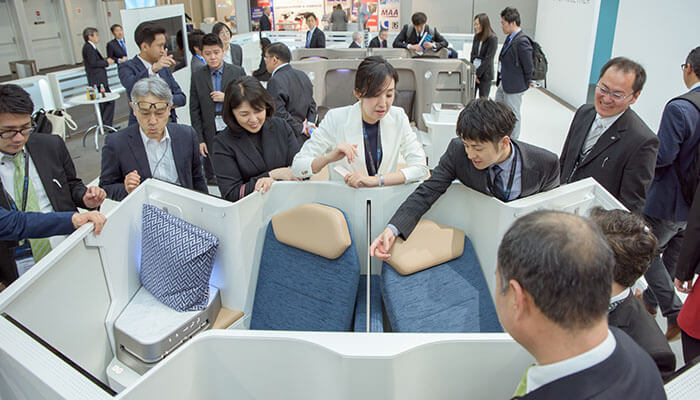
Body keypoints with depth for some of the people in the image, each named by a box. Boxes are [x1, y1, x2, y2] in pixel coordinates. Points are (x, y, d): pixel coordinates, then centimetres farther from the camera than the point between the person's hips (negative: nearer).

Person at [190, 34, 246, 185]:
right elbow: (194, 110, 5)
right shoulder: (197, 76, 5)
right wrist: (199, 139, 0)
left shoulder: (238, 72, 3)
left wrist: (227, 98, -12)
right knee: (212, 178, 5)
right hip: (210, 134, 1)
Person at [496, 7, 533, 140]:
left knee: (513, 116, 5)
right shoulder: (510, 38, 6)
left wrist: (524, 85, -6)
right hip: (503, 84, 9)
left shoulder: (522, 42, -22)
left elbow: (529, 68, -16)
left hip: (514, 87, -9)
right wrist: (500, 78, 12)